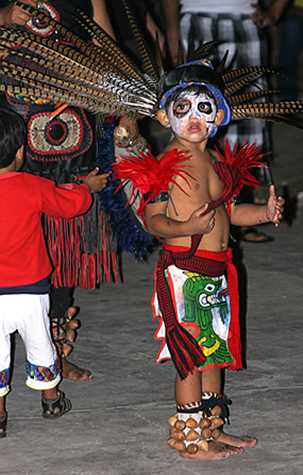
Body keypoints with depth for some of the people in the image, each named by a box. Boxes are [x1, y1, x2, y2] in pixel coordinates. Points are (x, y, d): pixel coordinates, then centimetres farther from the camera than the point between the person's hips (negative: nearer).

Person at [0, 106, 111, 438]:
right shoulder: (34, 188, -11)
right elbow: (70, 204, 5)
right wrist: (88, 187, 25)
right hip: (30, 290, 1)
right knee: (39, 344, 20)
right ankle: (51, 400, 38)